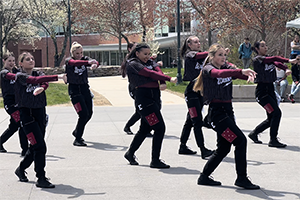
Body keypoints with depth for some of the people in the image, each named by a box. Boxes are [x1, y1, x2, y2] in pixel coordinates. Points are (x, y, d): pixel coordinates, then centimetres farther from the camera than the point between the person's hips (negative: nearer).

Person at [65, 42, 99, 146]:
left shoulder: (85, 59, 6)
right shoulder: (68, 60, -7)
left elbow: (95, 62, -14)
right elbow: (75, 62, -31)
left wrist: (94, 65, -39)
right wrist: (88, 62, -48)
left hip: (85, 88, 6)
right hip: (74, 89, -5)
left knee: (89, 114, 7)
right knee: (83, 114, -16)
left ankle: (76, 132, 32)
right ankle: (77, 139, -6)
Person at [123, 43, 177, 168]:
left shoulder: (149, 63, 20)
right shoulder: (133, 64, -6)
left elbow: (157, 71, 2)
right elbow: (150, 73, -18)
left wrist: (163, 83, -20)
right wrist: (169, 79, -25)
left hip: (154, 98, 9)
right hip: (144, 98, -9)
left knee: (145, 128, 17)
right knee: (159, 128, -13)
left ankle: (130, 153, 35)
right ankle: (155, 161, -7)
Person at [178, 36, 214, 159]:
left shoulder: (200, 56, 18)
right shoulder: (189, 55, -6)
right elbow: (201, 55, -24)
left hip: (200, 91, 8)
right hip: (191, 91, -8)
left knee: (190, 120, 12)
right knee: (197, 121, -11)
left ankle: (183, 147, 20)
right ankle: (203, 150, -15)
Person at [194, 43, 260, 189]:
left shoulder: (226, 67, 13)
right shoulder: (208, 69, -8)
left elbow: (240, 74, -2)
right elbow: (219, 73, -31)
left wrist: (248, 75, -26)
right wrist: (241, 71, -44)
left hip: (228, 110, 8)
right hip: (217, 111, -8)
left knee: (224, 148, 11)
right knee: (240, 140, -14)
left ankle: (204, 177, 23)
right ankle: (241, 178, -7)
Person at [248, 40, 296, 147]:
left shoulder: (268, 58, 14)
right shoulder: (257, 59, -10)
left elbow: (277, 63, -4)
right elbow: (274, 58, -23)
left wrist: (286, 69, -23)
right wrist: (288, 60, -32)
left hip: (270, 89, 8)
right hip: (262, 91, -8)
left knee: (272, 118, 10)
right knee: (276, 113, -17)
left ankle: (254, 133, 28)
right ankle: (273, 140, -8)